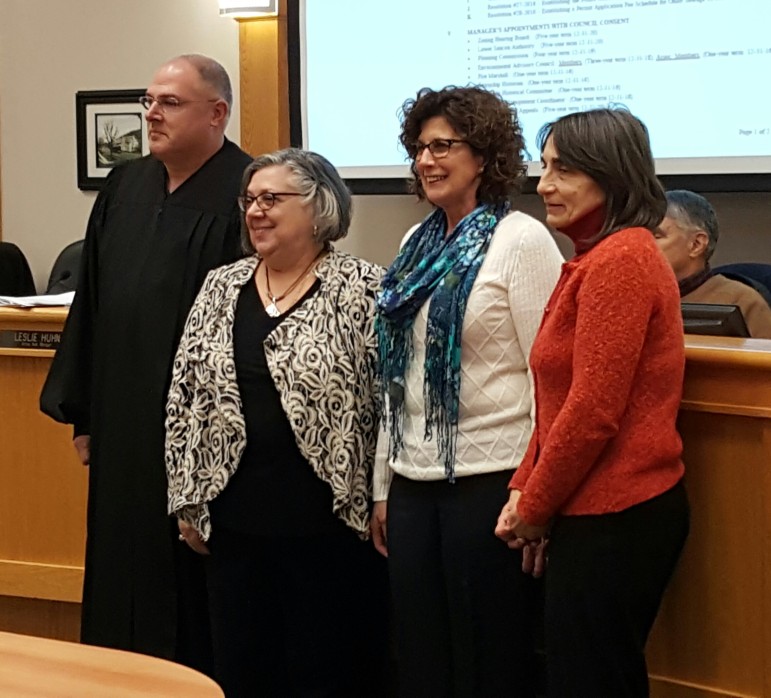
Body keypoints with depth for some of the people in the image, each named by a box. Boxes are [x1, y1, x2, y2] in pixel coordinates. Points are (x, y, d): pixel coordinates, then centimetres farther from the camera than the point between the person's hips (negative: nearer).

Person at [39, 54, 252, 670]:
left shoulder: (245, 194, -12)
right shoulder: (124, 188, 10)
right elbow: (92, 307, 14)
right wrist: (83, 412, 13)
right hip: (124, 426, 7)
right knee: (124, 586, 13)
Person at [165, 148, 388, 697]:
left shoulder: (363, 290, -7)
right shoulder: (222, 287, 9)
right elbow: (185, 396, 11)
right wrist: (188, 501, 8)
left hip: (329, 521, -5)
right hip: (234, 520, 5)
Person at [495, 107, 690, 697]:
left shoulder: (620, 261, -16)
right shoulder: (596, 258, 16)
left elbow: (594, 410, -20)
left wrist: (535, 507, -10)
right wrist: (524, 488, 8)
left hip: (614, 518, -10)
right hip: (606, 511, 10)